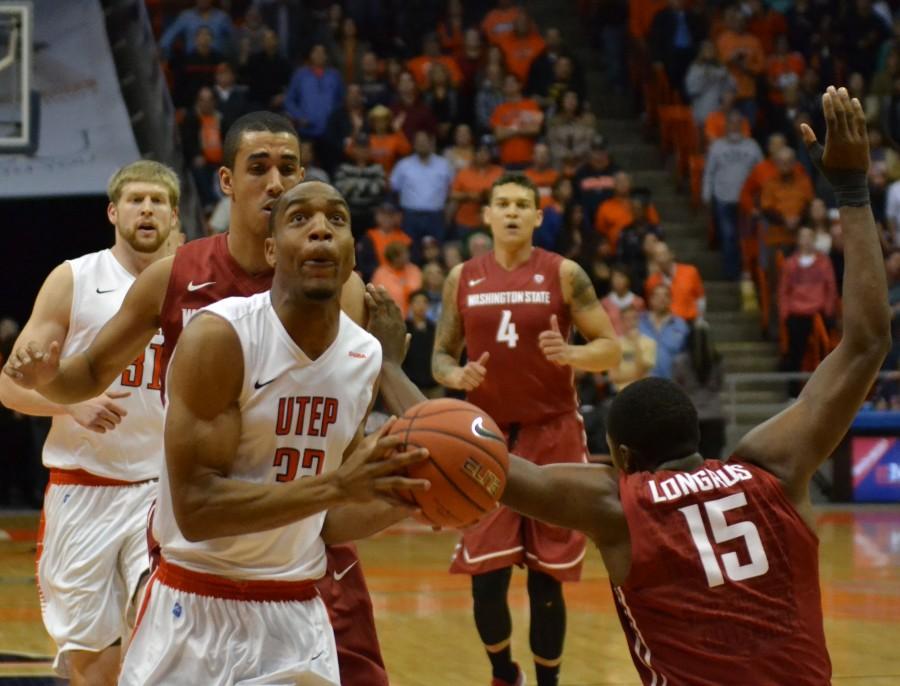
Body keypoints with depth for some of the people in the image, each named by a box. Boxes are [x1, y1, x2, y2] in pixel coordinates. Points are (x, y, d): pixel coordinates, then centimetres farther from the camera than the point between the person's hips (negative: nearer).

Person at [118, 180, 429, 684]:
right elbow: (196, 510, -21)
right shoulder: (219, 336, -15)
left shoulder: (366, 356, 3)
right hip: (197, 611, -5)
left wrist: (402, 500, -8)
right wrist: (338, 484, -28)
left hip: (297, 615, 5)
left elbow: (319, 519, 11)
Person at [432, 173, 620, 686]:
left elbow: (611, 350, -2)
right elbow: (441, 353, 12)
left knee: (546, 578, 1)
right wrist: (455, 375, -10)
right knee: (486, 576, -1)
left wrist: (569, 353, -22)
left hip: (553, 433, -2)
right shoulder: (462, 279, 5)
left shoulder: (564, 274, -3)